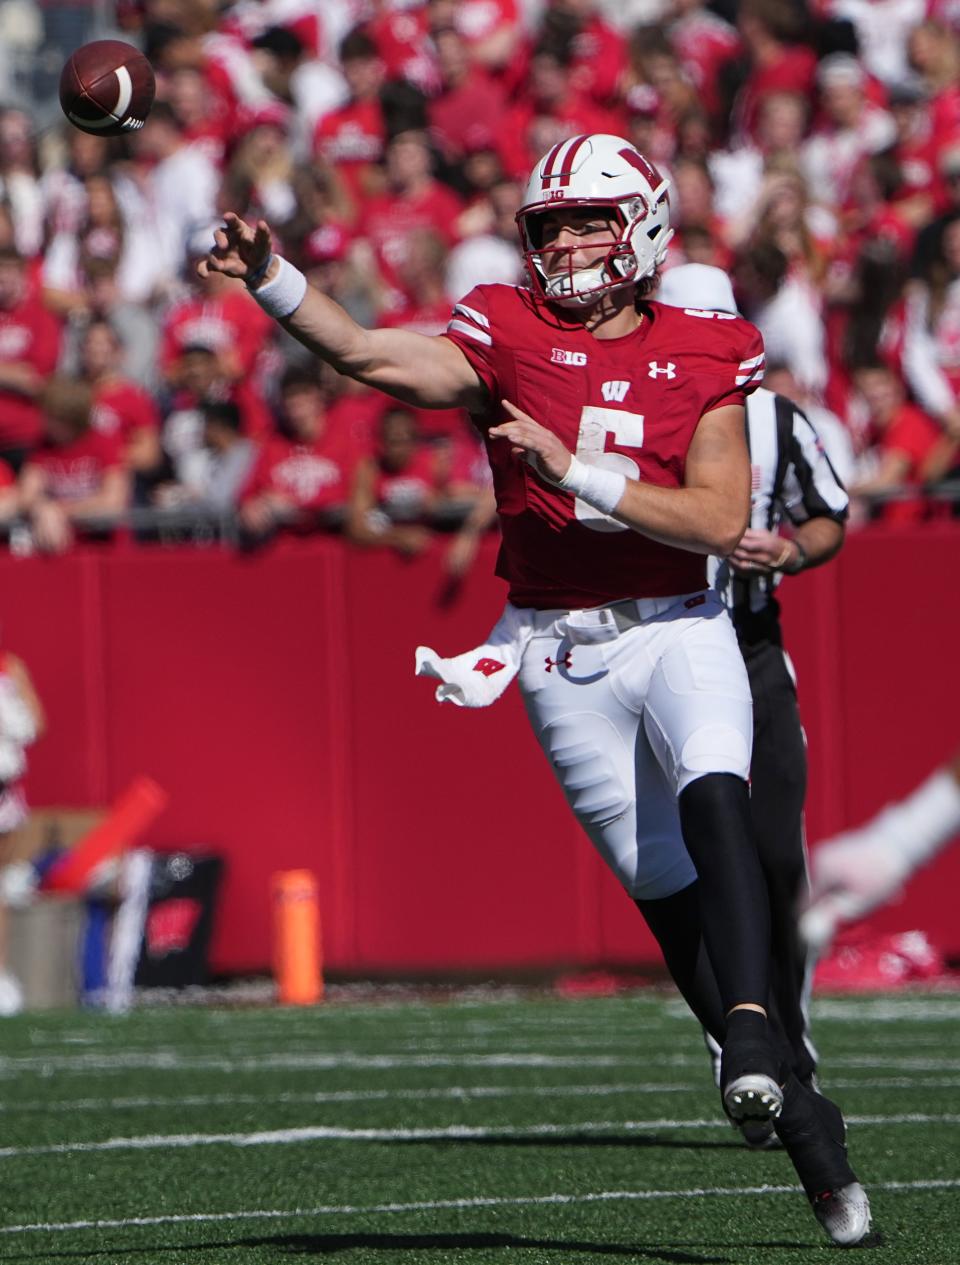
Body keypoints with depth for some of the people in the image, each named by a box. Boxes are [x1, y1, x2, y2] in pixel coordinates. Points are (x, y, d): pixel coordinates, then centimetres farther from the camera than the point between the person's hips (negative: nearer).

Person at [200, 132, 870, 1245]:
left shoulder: (704, 358, 0)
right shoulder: (510, 337, 0)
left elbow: (721, 522, -10)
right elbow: (372, 357, -17)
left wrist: (575, 469, -19)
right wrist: (268, 278, -33)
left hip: (678, 630, -1)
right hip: (561, 650, 1)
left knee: (712, 798, -31)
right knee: (668, 892, 3)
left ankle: (750, 1032, -38)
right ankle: (799, 1115, 12)